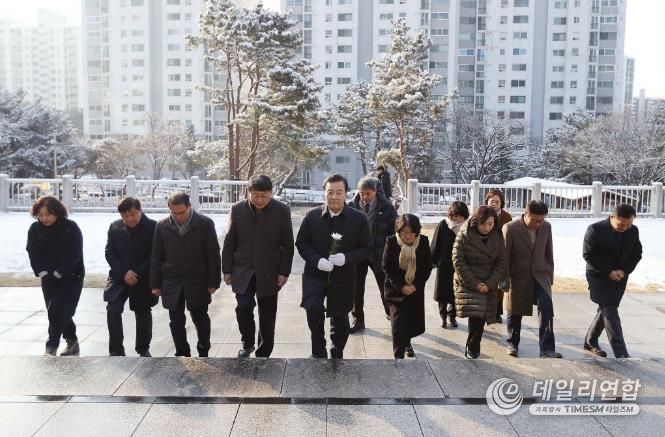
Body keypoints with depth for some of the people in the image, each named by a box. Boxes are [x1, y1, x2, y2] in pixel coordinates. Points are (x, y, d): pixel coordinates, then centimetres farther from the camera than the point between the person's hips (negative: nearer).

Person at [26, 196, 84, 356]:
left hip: (71, 277, -5)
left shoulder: (71, 228, -14)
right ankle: (72, 342, 25)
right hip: (48, 278, 5)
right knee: (61, 312, 9)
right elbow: (33, 253, -2)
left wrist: (57, 274, -17)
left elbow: (74, 255, -16)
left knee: (57, 312, -11)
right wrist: (43, 274, -13)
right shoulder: (35, 229, -1)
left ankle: (51, 348, -3)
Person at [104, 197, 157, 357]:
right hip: (119, 276, 2)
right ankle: (116, 350, -3)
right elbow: (109, 253, 0)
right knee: (113, 310, -14)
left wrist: (137, 273, -17)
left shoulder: (153, 227, -10)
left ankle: (143, 349, 28)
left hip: (143, 279, -2)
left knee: (143, 314, 10)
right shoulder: (114, 227, 0)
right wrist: (123, 273, -14)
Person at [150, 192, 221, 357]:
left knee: (200, 319, 9)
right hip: (171, 283, 2)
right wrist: (155, 284, 4)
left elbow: (213, 255, -5)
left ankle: (204, 353, 24)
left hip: (197, 282, -2)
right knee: (176, 322, 7)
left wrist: (213, 281, -7)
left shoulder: (205, 224, -6)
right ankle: (182, 355, 20)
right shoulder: (162, 226, 2)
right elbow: (156, 258, 6)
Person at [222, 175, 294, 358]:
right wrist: (227, 270, 0)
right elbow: (229, 242, 2)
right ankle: (247, 343, 14)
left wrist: (284, 271, -6)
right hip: (243, 271, 0)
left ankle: (263, 353, 23)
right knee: (243, 307, -13)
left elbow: (288, 244, -2)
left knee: (267, 316, 7)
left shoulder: (282, 211, -5)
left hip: (269, 272, 0)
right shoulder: (237, 209, -3)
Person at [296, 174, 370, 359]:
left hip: (343, 277, 1)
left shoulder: (359, 218, -6)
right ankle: (318, 352, 0)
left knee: (340, 319, 13)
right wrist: (317, 260, -17)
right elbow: (301, 243, 1)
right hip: (315, 274, 0)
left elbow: (365, 249, -2)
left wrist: (346, 258, -22)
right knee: (314, 309, -23)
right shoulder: (312, 215, -4)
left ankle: (337, 355, 38)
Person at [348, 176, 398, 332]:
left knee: (385, 286, 13)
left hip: (379, 254, -1)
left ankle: (391, 313, 37)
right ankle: (358, 320, 23)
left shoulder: (386, 207, -9)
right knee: (356, 288, 9)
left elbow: (394, 231, -4)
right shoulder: (352, 206, -7)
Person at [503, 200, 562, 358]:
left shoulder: (546, 227, -4)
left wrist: (550, 274, 11)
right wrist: (504, 282, -10)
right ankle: (513, 344, 31)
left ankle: (547, 349, -12)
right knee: (515, 312, 10)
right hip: (517, 277, -2)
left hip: (540, 275, 3)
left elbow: (548, 253, 8)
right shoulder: (510, 228, -17)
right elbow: (504, 257, -12)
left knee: (547, 307, -16)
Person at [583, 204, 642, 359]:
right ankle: (621, 354, -11)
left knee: (606, 310, 12)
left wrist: (624, 271, -10)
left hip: (620, 278, 5)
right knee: (610, 312, -11)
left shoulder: (633, 231, -2)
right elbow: (588, 255, -14)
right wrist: (608, 272, -18)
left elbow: (637, 254, 6)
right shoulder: (595, 229, -16)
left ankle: (590, 342, 28)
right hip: (599, 277, -5)